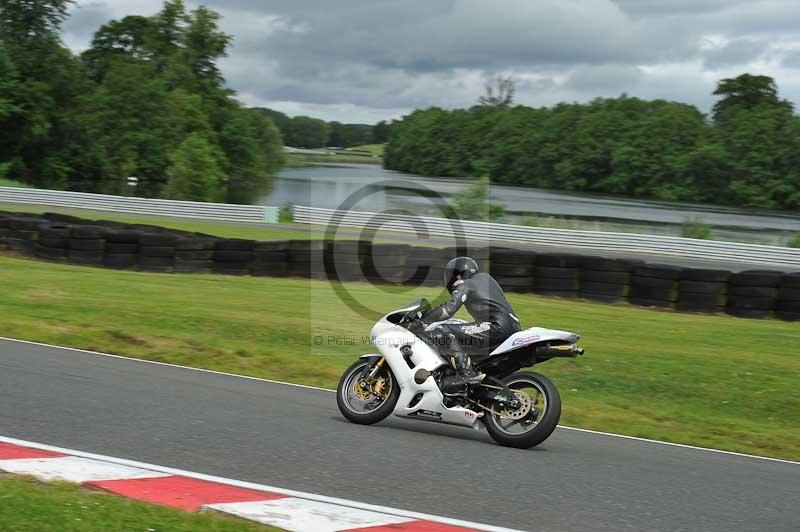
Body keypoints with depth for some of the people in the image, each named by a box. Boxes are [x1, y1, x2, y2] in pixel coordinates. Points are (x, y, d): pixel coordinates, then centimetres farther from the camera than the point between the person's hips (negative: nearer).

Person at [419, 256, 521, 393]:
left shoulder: (465, 286, 2)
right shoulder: (485, 277, 26)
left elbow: (447, 310, -12)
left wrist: (419, 319, -4)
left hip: (498, 328, -9)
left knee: (442, 332, -14)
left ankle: (465, 373, -27)